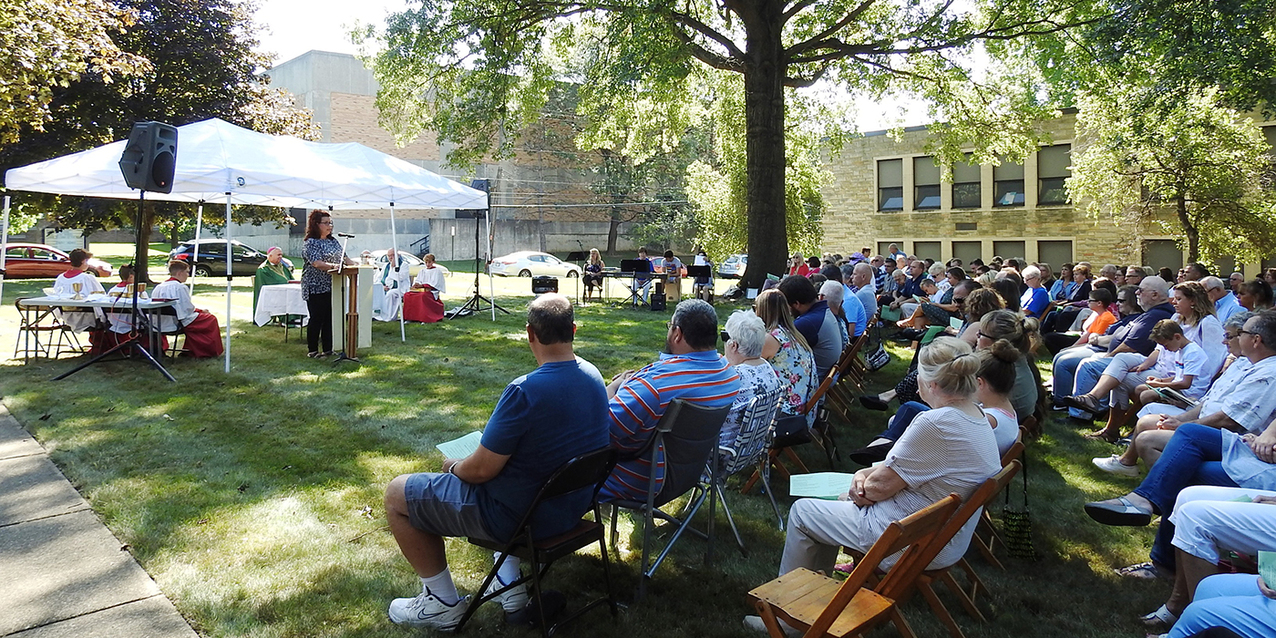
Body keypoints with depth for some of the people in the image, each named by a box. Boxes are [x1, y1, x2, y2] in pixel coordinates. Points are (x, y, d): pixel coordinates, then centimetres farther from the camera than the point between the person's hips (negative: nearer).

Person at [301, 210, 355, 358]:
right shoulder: (311, 243, -10)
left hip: (332, 286, 7)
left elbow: (343, 257, 17)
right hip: (316, 287, -7)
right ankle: (313, 351, 8)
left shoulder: (333, 240, 13)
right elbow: (316, 263, -22)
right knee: (317, 319, -1)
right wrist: (333, 266, -37)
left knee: (330, 318, 9)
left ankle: (328, 349, 16)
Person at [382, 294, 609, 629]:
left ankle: (443, 604, 19)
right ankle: (510, 580, 33)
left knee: (397, 494, 8)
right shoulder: (593, 376, -4)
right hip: (573, 507, 8)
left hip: (521, 515, -8)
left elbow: (481, 470, -22)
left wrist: (453, 466, 1)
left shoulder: (525, 391, -29)